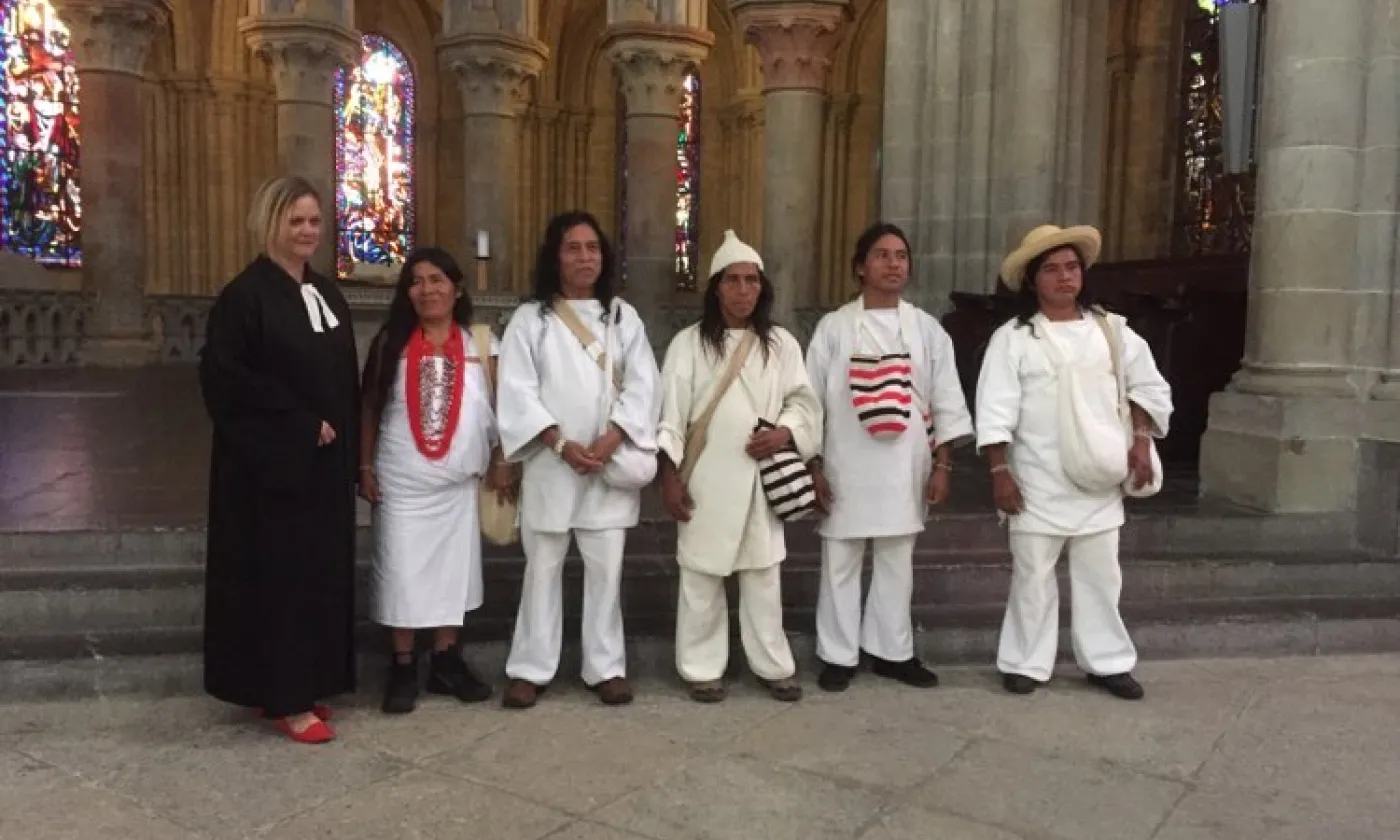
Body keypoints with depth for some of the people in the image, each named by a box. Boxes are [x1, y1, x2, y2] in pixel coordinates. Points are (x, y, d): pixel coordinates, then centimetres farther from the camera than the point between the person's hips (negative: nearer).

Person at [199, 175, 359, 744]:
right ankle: (283, 696, 10)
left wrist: (349, 451, 9)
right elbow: (224, 378, -17)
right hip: (271, 462, -7)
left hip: (324, 461, 7)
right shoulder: (245, 295, -10)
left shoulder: (327, 294, 11)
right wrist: (298, 423, -17)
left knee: (320, 568, 11)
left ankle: (306, 683, 23)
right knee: (278, 572, 0)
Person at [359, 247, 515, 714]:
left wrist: (500, 461, 2)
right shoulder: (391, 342, -1)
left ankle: (445, 662, 22)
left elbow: (496, 405, 4)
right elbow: (370, 408, 2)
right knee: (402, 570, 3)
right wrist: (365, 467, -2)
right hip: (402, 479, -1)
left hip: (459, 480, 1)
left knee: (453, 568, 9)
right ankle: (403, 667, 16)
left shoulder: (480, 341, 1)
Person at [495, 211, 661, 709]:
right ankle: (531, 668, 16)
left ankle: (606, 667, 15)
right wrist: (561, 444, -15)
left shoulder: (623, 317, 9)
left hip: (612, 464, 1)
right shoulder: (530, 318, 3)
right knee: (543, 567, 6)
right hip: (550, 464, -1)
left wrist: (612, 437, -13)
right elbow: (517, 391, -5)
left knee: (606, 568, 5)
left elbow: (642, 386, 1)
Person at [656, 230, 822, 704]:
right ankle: (702, 668, 18)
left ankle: (773, 665, 23)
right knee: (702, 576, 4)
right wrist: (670, 475, -8)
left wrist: (785, 433, -11)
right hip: (706, 478, -2)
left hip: (763, 477, 2)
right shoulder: (689, 342, -1)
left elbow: (804, 401, 9)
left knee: (764, 575, 10)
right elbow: (670, 411, -3)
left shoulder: (781, 343, 7)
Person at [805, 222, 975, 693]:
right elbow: (811, 399, -1)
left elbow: (947, 400, 6)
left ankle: (891, 651, 26)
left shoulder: (927, 329, 6)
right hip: (846, 465, -2)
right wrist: (813, 466, -5)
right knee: (840, 563, 5)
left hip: (905, 466, 2)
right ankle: (838, 655, 19)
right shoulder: (834, 327, -1)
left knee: (897, 562, 11)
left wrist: (942, 464, 0)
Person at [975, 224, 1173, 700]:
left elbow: (1149, 387, 15)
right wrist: (1000, 471, -12)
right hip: (1038, 483, -3)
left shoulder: (1111, 330, 6)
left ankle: (1107, 662, 25)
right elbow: (995, 410, -8)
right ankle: (1025, 663, 18)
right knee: (1033, 576, 5)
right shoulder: (1012, 337, -5)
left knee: (1100, 575, 12)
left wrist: (1141, 442, 4)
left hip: (1100, 480, 3)